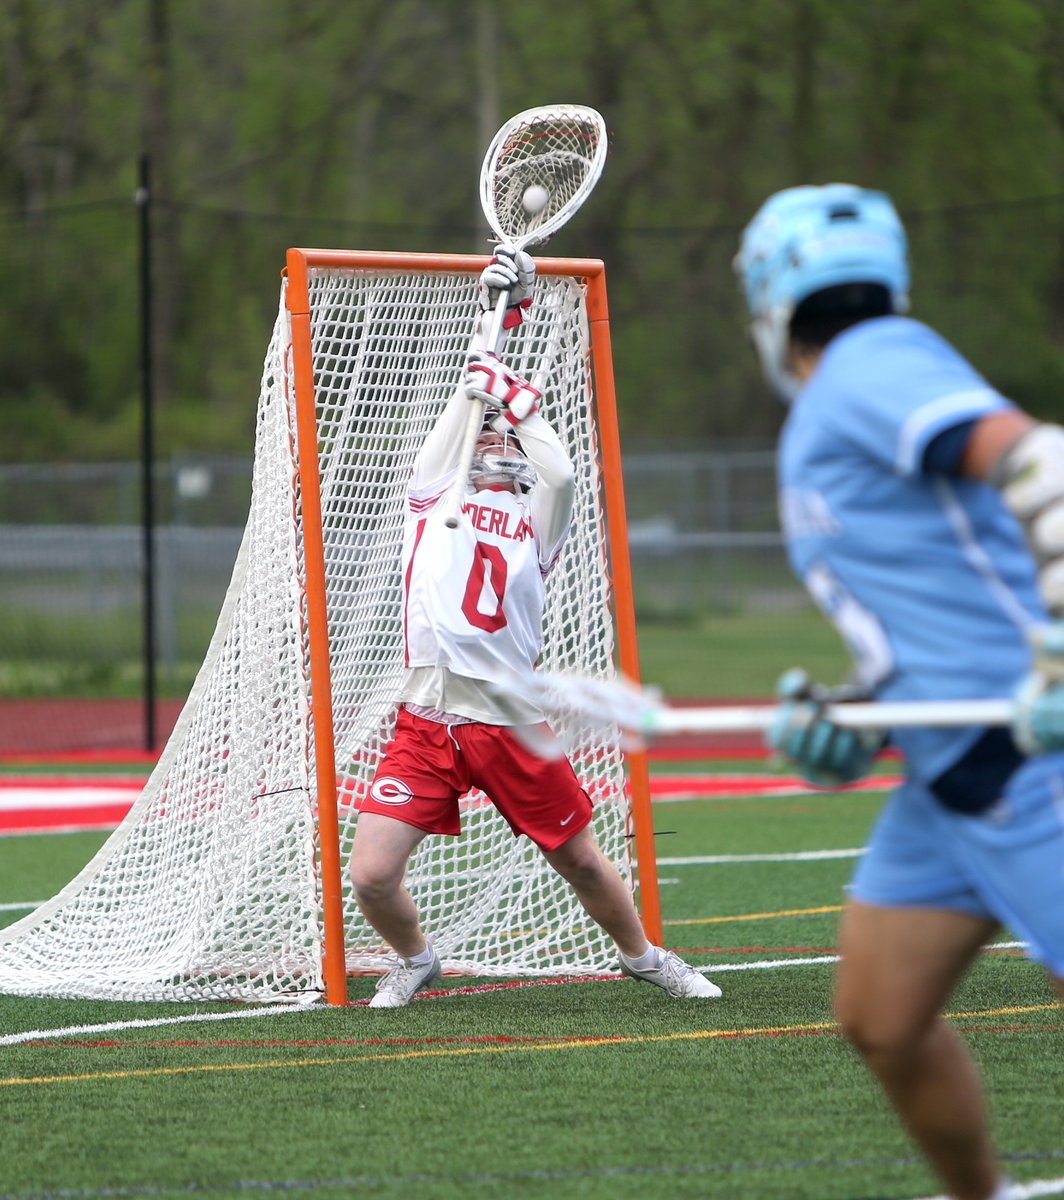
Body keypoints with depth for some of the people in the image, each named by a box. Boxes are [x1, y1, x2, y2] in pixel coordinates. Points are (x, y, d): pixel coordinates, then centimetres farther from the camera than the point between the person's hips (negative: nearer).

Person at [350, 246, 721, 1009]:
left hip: (511, 724, -1)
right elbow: (469, 390, 9)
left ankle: (642, 955, 35)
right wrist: (492, 315, 8)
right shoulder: (433, 499, 13)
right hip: (426, 724, 1)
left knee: (583, 862, 8)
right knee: (372, 876, -11)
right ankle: (416, 960, 20)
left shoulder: (537, 520, 10)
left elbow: (561, 470, -12)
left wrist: (514, 400, -2)